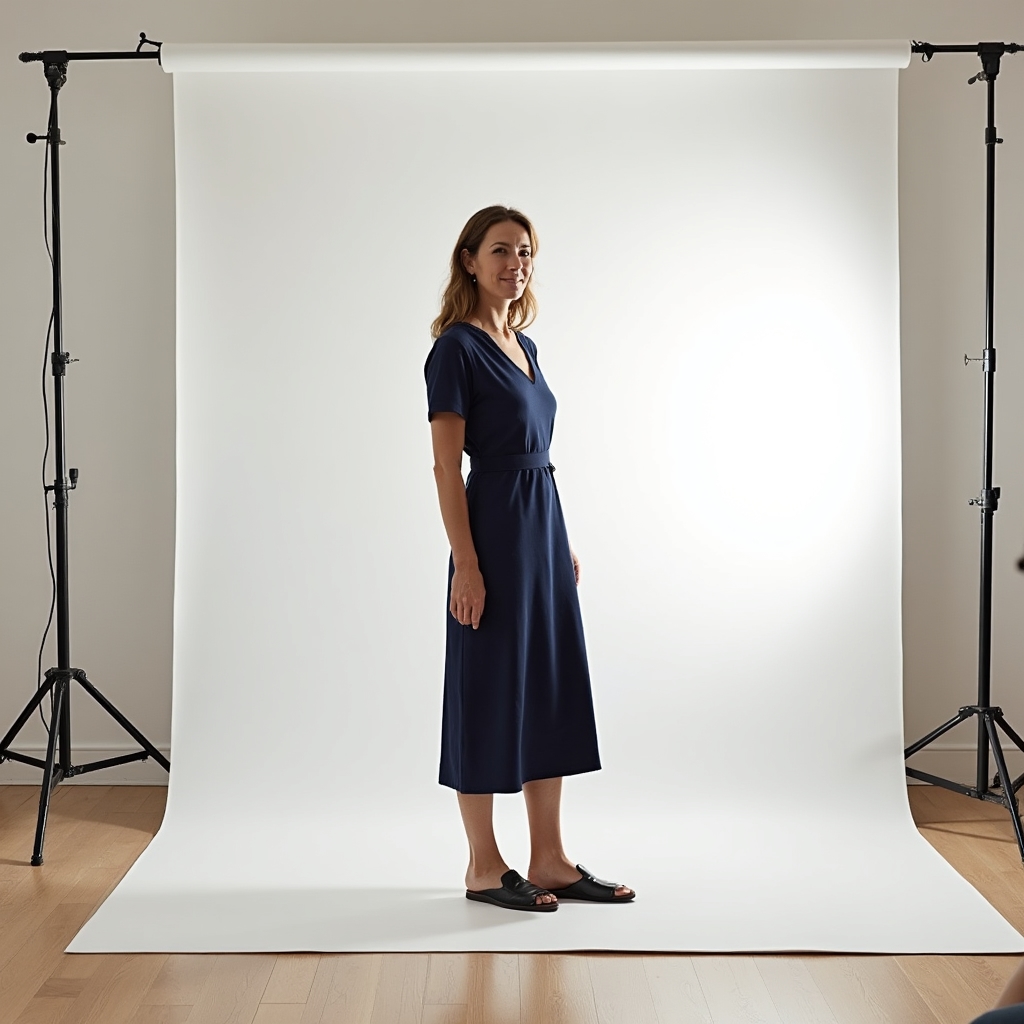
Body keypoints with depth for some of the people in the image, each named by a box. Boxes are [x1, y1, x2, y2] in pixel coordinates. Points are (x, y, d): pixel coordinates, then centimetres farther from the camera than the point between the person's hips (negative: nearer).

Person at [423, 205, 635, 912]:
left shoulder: (524, 345, 15)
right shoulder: (456, 348, -10)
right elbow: (447, 467, -14)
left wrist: (564, 545, 17)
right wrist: (465, 564, -19)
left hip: (544, 523, 9)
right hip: (494, 527, -9)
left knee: (553, 686, 10)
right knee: (489, 692, 0)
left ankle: (550, 860, 20)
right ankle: (484, 867, 12)